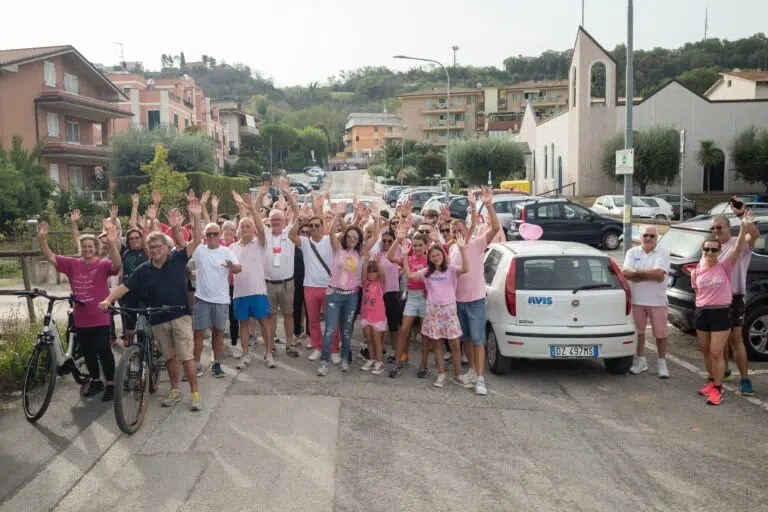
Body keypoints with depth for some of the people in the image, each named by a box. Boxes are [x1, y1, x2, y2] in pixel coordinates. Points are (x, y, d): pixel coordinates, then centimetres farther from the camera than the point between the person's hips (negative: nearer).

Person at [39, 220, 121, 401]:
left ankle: (110, 384, 14)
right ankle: (96, 381, 34)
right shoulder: (72, 264, 2)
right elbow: (50, 257, 0)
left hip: (100, 319, -5)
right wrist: (42, 239, -17)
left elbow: (117, 264, -30)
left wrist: (112, 243, -47)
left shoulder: (103, 265, -10)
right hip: (80, 319, 5)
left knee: (104, 351, 0)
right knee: (88, 353, 17)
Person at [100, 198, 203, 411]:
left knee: (187, 356, -4)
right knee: (170, 357, 15)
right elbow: (125, 287, 1)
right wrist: (108, 300, -15)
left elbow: (196, 240, -11)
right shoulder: (143, 270, 2)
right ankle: (175, 390, 28)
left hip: (180, 316, -3)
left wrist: (196, 217, -23)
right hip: (158, 320, 3)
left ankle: (195, 393, 5)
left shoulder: (178, 259, -4)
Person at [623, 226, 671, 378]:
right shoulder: (632, 252, 3)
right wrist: (651, 276, -17)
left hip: (657, 301, -2)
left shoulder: (663, 253, -3)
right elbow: (627, 274, -11)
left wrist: (636, 272, -14)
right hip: (636, 300, 2)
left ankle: (662, 363, 19)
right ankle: (641, 361, 24)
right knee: (638, 331, 11)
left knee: (660, 333, 5)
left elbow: (659, 272, -19)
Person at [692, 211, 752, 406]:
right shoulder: (696, 272, 2)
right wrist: (701, 306, 3)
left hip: (721, 313, -4)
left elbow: (737, 249, -21)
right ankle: (713, 381, 35)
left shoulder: (725, 266, -7)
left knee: (716, 353, -5)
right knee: (706, 350, 16)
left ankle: (717, 389, 6)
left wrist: (743, 227, -33)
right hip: (701, 313, 4)